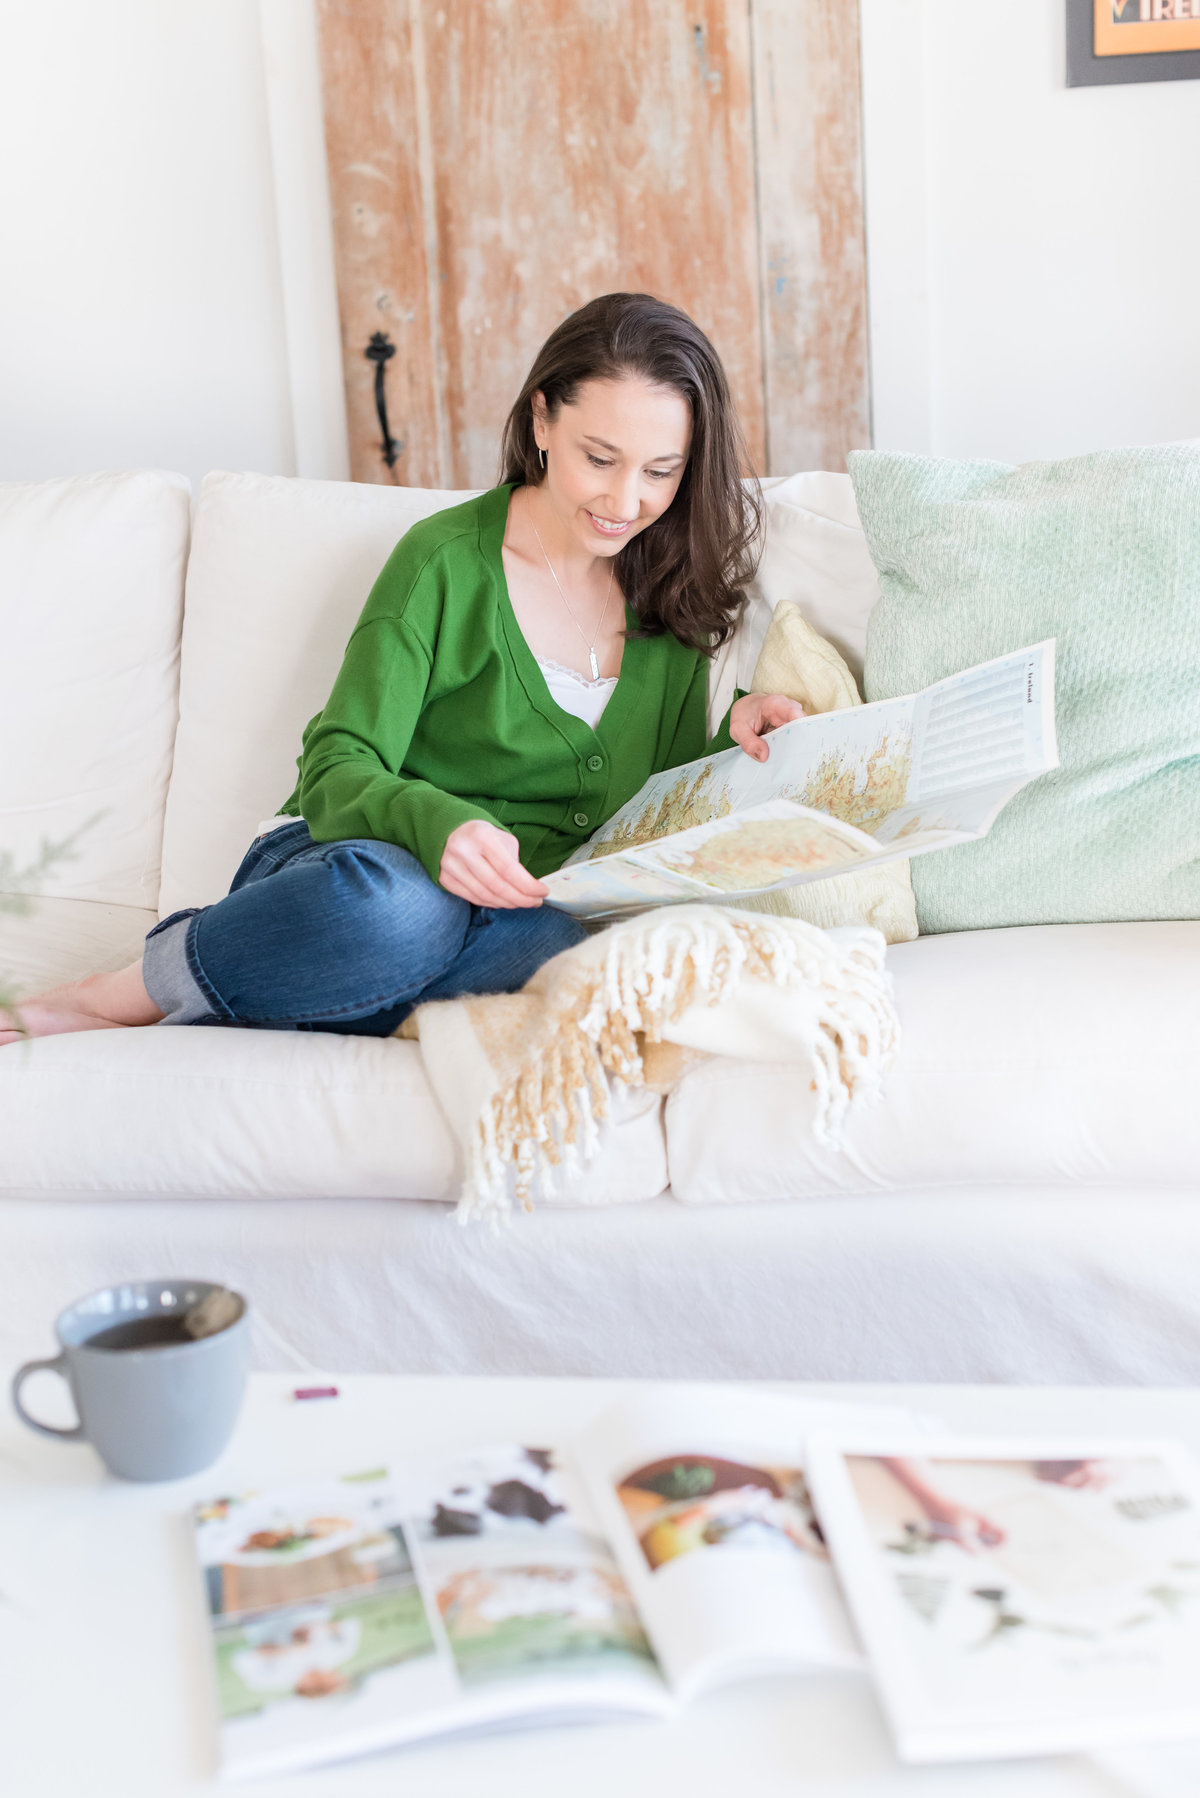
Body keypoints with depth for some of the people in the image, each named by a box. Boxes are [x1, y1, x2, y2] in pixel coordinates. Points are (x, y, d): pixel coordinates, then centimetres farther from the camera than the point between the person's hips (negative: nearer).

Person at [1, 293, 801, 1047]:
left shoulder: (669, 591, 11)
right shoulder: (447, 560, -3)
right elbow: (340, 770, -8)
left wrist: (733, 735, -4)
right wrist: (438, 824, -29)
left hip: (513, 913, 4)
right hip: (339, 867, -3)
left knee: (565, 947, -37)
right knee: (391, 901, -43)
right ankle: (115, 996, -14)